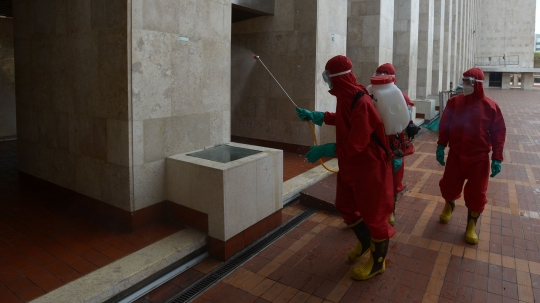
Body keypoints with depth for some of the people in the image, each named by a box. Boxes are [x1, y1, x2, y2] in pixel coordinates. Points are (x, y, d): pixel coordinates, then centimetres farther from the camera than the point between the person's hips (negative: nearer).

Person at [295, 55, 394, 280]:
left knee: (373, 214, 7)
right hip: (350, 166, 10)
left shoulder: (361, 103, -28)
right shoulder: (345, 97, 2)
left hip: (369, 166, -10)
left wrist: (324, 150, -22)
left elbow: (355, 145, -28)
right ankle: (365, 242, 46)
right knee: (345, 206, 21)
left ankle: (377, 262, 27)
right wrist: (312, 115, 22)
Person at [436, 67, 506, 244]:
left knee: (476, 194, 5)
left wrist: (497, 158, -8)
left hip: (479, 158, -1)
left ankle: (471, 226, 26)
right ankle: (449, 206, 46)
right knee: (449, 186, 11)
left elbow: (498, 134, -4)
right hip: (455, 155, 2)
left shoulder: (490, 106, -8)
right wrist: (441, 145, -3)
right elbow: (444, 126, 4)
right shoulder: (454, 102, -2)